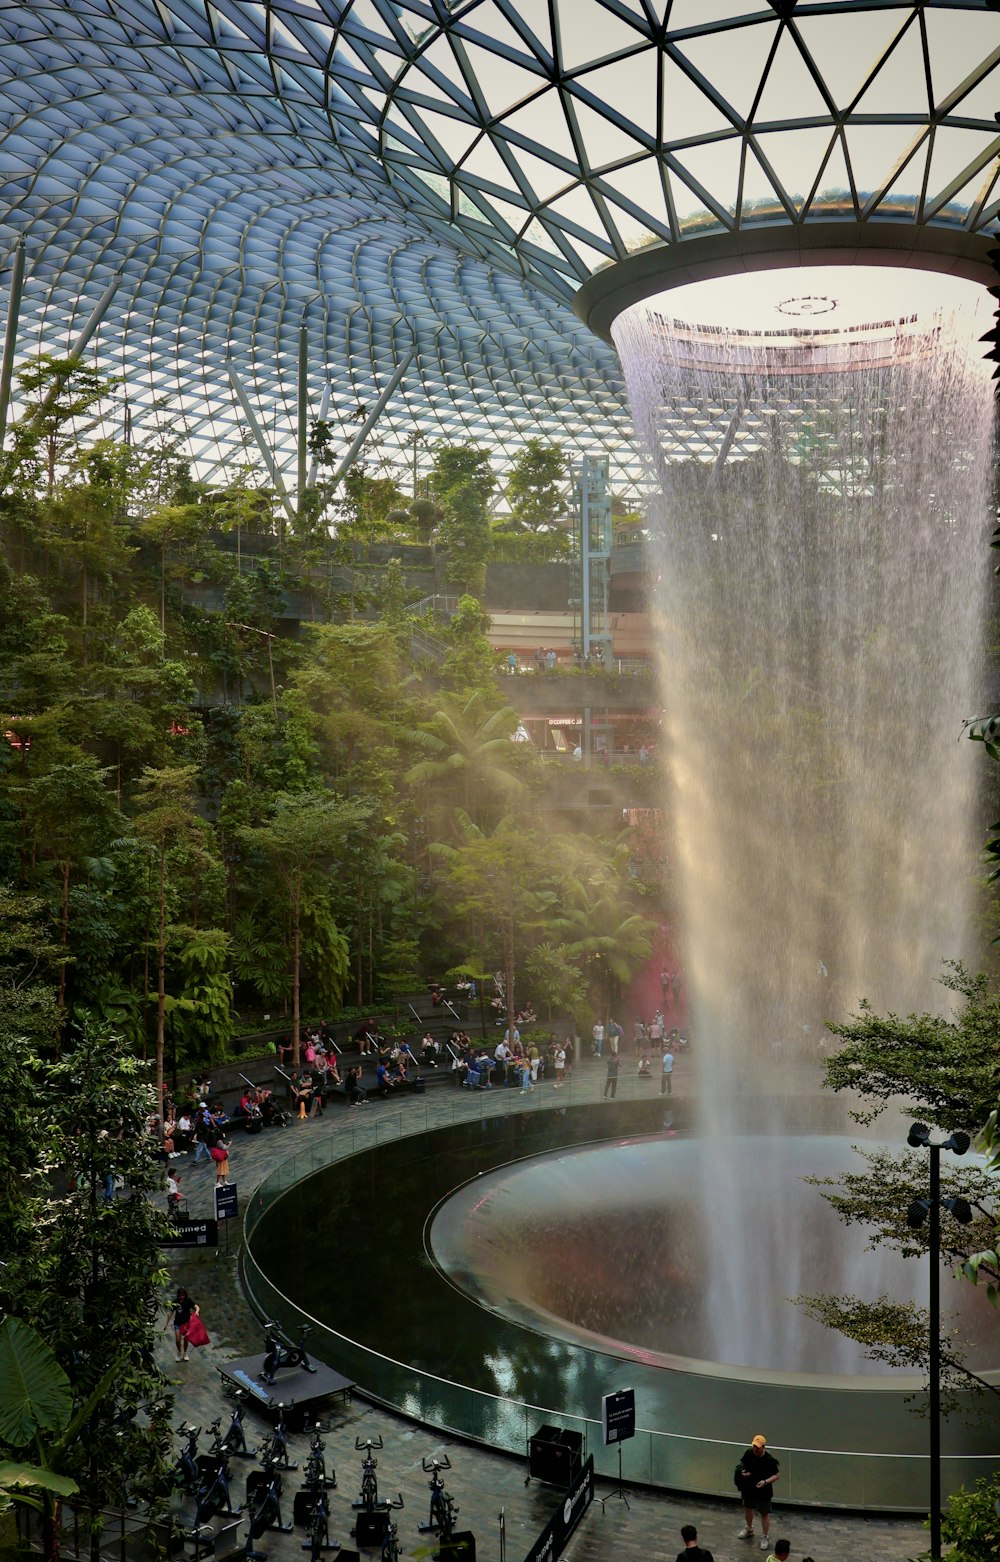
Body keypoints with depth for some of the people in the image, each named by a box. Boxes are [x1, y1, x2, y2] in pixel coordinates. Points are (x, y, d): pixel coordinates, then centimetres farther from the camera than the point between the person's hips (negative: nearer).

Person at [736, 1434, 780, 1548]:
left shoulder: (770, 1459, -26)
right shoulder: (748, 1453, -15)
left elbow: (776, 1475, -15)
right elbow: (742, 1463, 3)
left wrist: (765, 1482, -28)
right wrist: (743, 1472, -17)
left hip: (763, 1490, -5)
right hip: (749, 1487, 5)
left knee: (764, 1513, 8)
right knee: (748, 1508, 24)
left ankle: (764, 1537, 27)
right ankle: (749, 1529, 50)